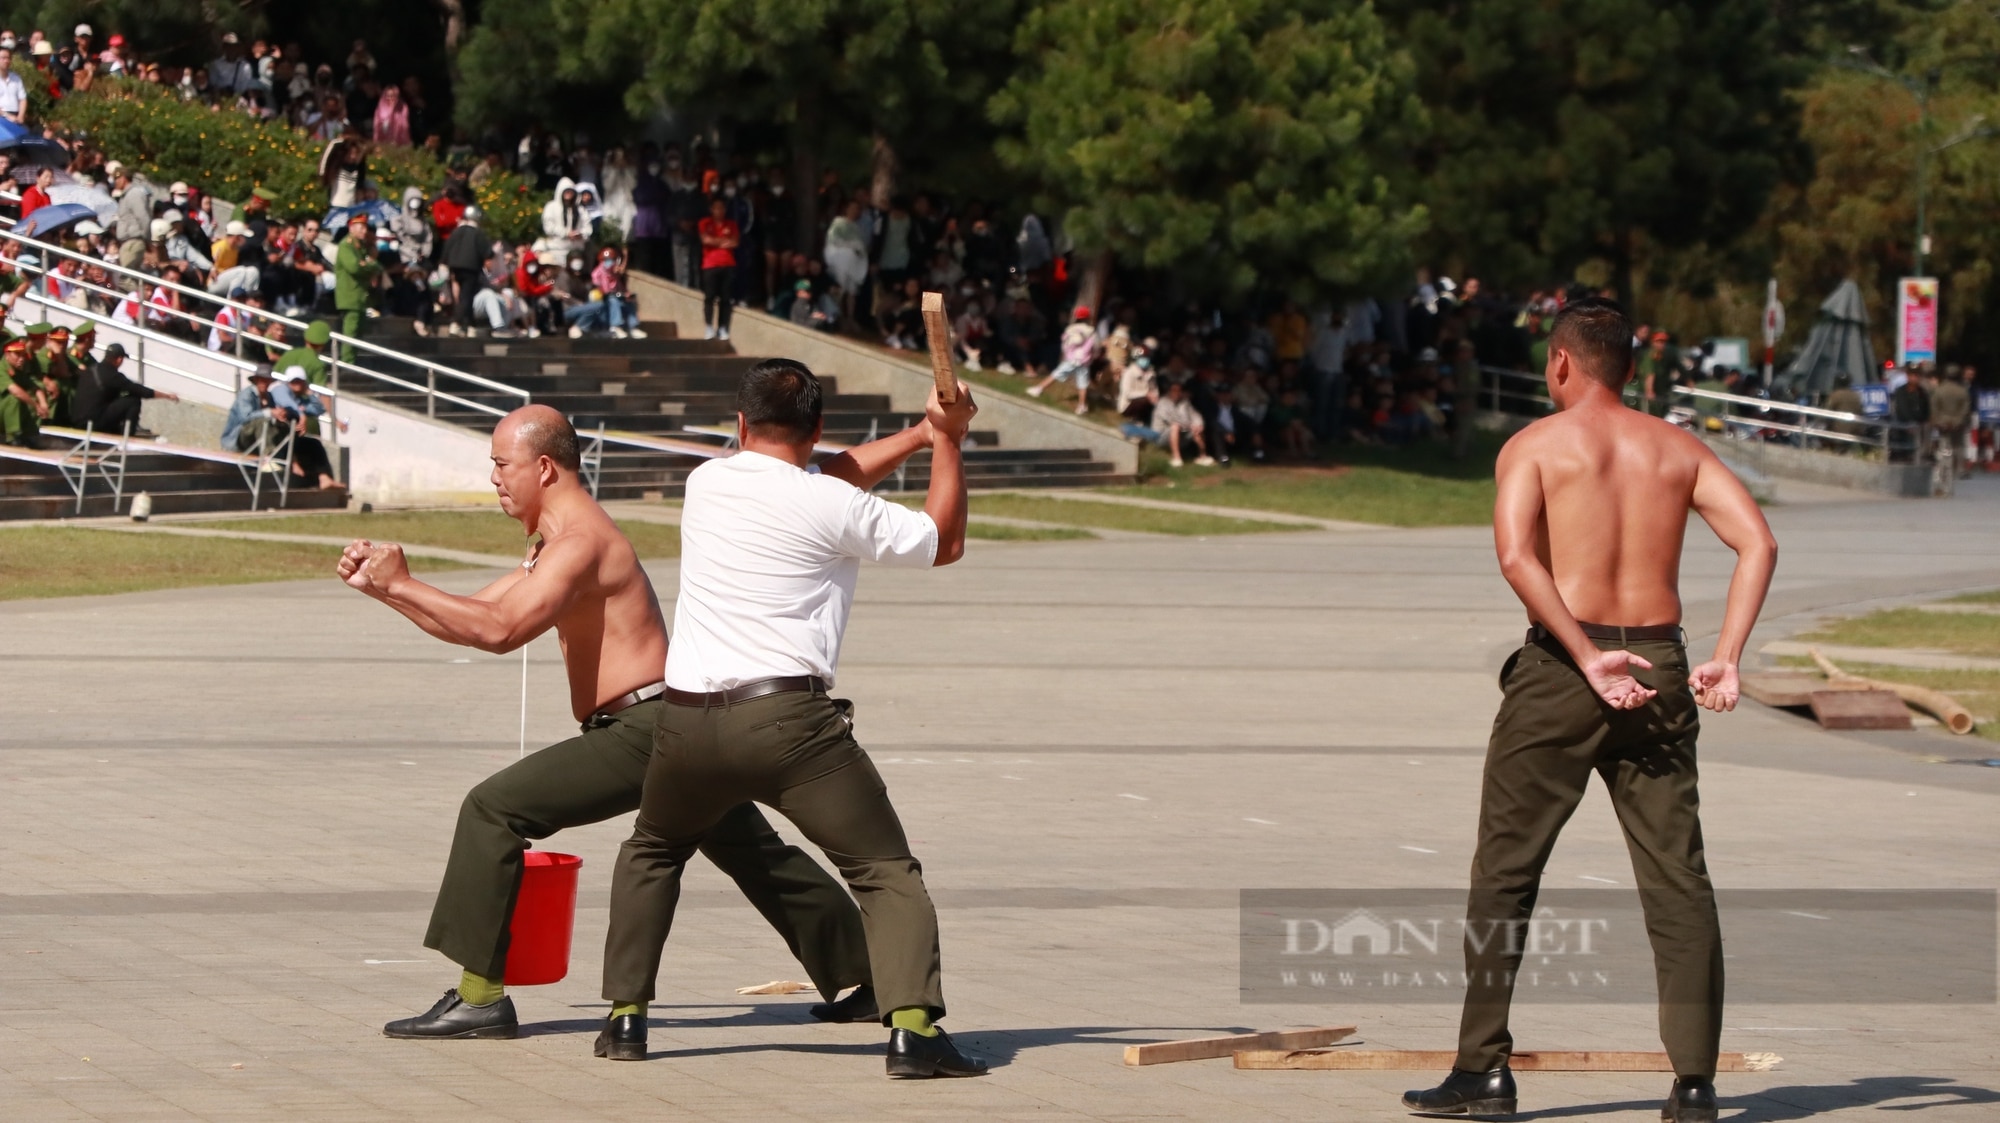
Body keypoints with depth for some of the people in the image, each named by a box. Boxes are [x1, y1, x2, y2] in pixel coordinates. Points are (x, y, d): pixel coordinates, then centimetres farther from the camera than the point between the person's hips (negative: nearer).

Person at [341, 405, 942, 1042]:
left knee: (495, 808, -14)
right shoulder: (556, 545, 19)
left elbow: (500, 630, -27)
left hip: (645, 728, -11)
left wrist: (401, 584, -21)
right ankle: (865, 984, 33)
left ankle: (479, 998, -16)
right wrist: (382, 588, 11)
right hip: (676, 727, 11)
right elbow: (473, 618, 20)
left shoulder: (578, 542, -14)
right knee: (758, 857, 22)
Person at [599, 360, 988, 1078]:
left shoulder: (704, 485, 12)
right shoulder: (832, 508, -2)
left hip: (689, 723, 4)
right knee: (886, 871, 0)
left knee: (652, 852, 29)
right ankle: (912, 1026, -19)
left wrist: (919, 435, 27)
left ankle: (625, 1014, 23)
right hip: (787, 721, -4)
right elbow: (944, 543, 10)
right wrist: (948, 440, 17)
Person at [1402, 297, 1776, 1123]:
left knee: (1505, 870, 7)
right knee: (1677, 879, 4)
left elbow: (1516, 555, -17)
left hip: (1562, 665, -3)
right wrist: (1726, 656, -7)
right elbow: (1758, 542, -1)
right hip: (1658, 666, 3)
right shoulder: (1677, 449, 11)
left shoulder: (1534, 446, 1)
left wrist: (1587, 658, -17)